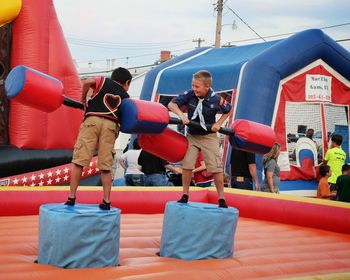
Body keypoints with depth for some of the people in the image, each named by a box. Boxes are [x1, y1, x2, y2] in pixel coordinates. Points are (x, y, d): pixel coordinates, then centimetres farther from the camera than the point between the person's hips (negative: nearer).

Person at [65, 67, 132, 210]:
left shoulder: (103, 81, 21)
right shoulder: (125, 96, 24)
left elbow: (87, 82, 1)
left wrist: (83, 99, 14)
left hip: (92, 120, -1)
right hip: (111, 125, 1)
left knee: (79, 160, -2)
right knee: (106, 166, 5)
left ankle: (71, 197, -6)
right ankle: (106, 201, 3)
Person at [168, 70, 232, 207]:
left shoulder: (216, 99, -17)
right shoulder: (189, 95, -14)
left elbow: (228, 111, 2)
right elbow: (171, 104, -12)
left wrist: (218, 124, -9)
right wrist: (181, 114, -28)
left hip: (209, 136, -2)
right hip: (191, 135, 2)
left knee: (216, 167, -2)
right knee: (186, 165, -1)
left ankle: (221, 198, 9)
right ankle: (185, 195, 15)